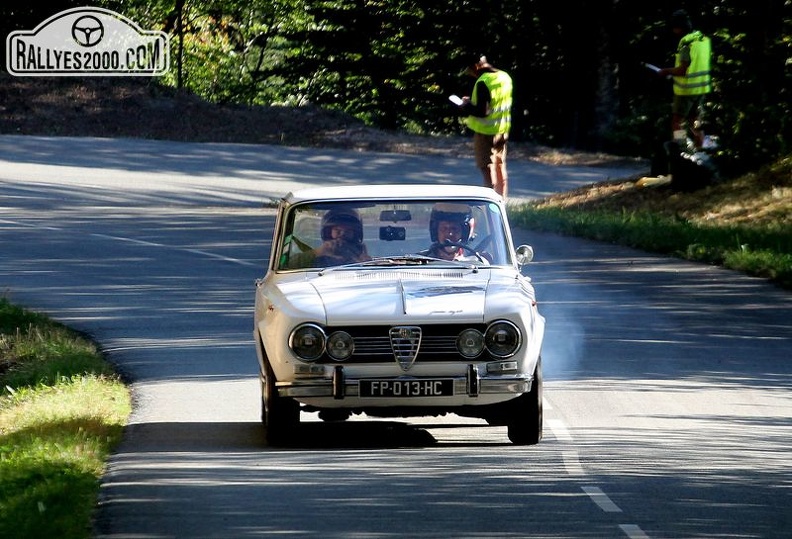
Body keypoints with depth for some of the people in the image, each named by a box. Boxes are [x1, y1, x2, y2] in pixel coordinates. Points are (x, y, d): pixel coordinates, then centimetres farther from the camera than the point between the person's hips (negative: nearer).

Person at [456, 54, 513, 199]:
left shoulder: (483, 82, -22)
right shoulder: (505, 77, 5)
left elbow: (482, 111, -25)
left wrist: (466, 107, -7)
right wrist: (472, 102, 16)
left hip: (486, 132, -8)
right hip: (503, 130, 8)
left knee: (488, 170, -3)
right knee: (500, 167, 17)